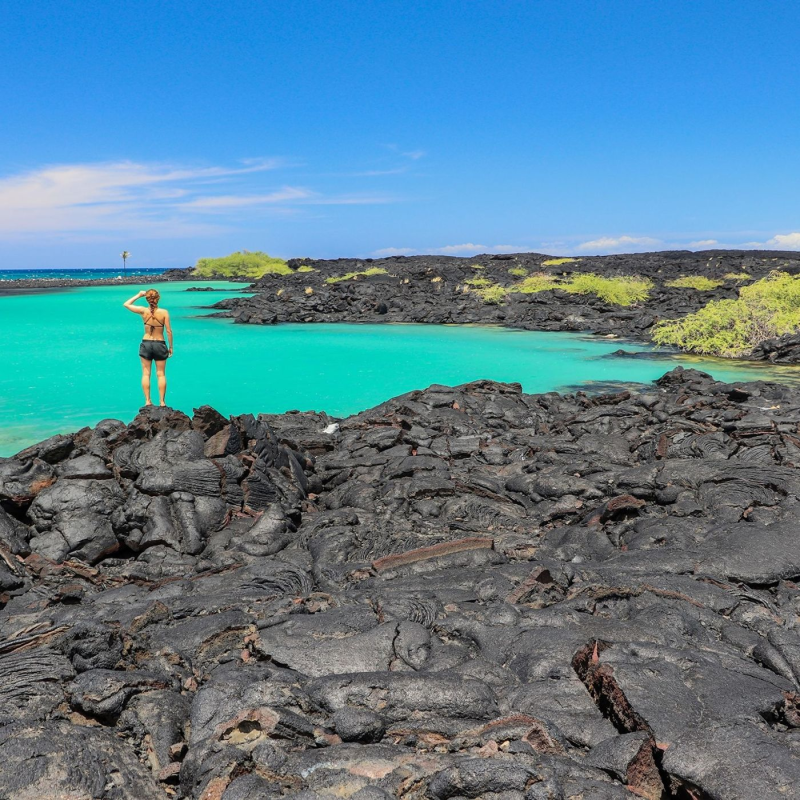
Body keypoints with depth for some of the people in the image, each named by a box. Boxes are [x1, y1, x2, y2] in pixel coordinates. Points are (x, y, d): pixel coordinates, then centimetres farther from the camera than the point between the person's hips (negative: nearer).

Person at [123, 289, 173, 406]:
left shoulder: (143, 311, -7)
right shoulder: (164, 312, -10)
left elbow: (126, 304, 7)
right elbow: (169, 331, -8)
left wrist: (139, 295, 11)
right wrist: (171, 347, 2)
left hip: (146, 344, 1)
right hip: (160, 344, -1)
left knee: (146, 374, 7)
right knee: (161, 374, 6)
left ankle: (147, 401, 4)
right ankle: (162, 402, 5)